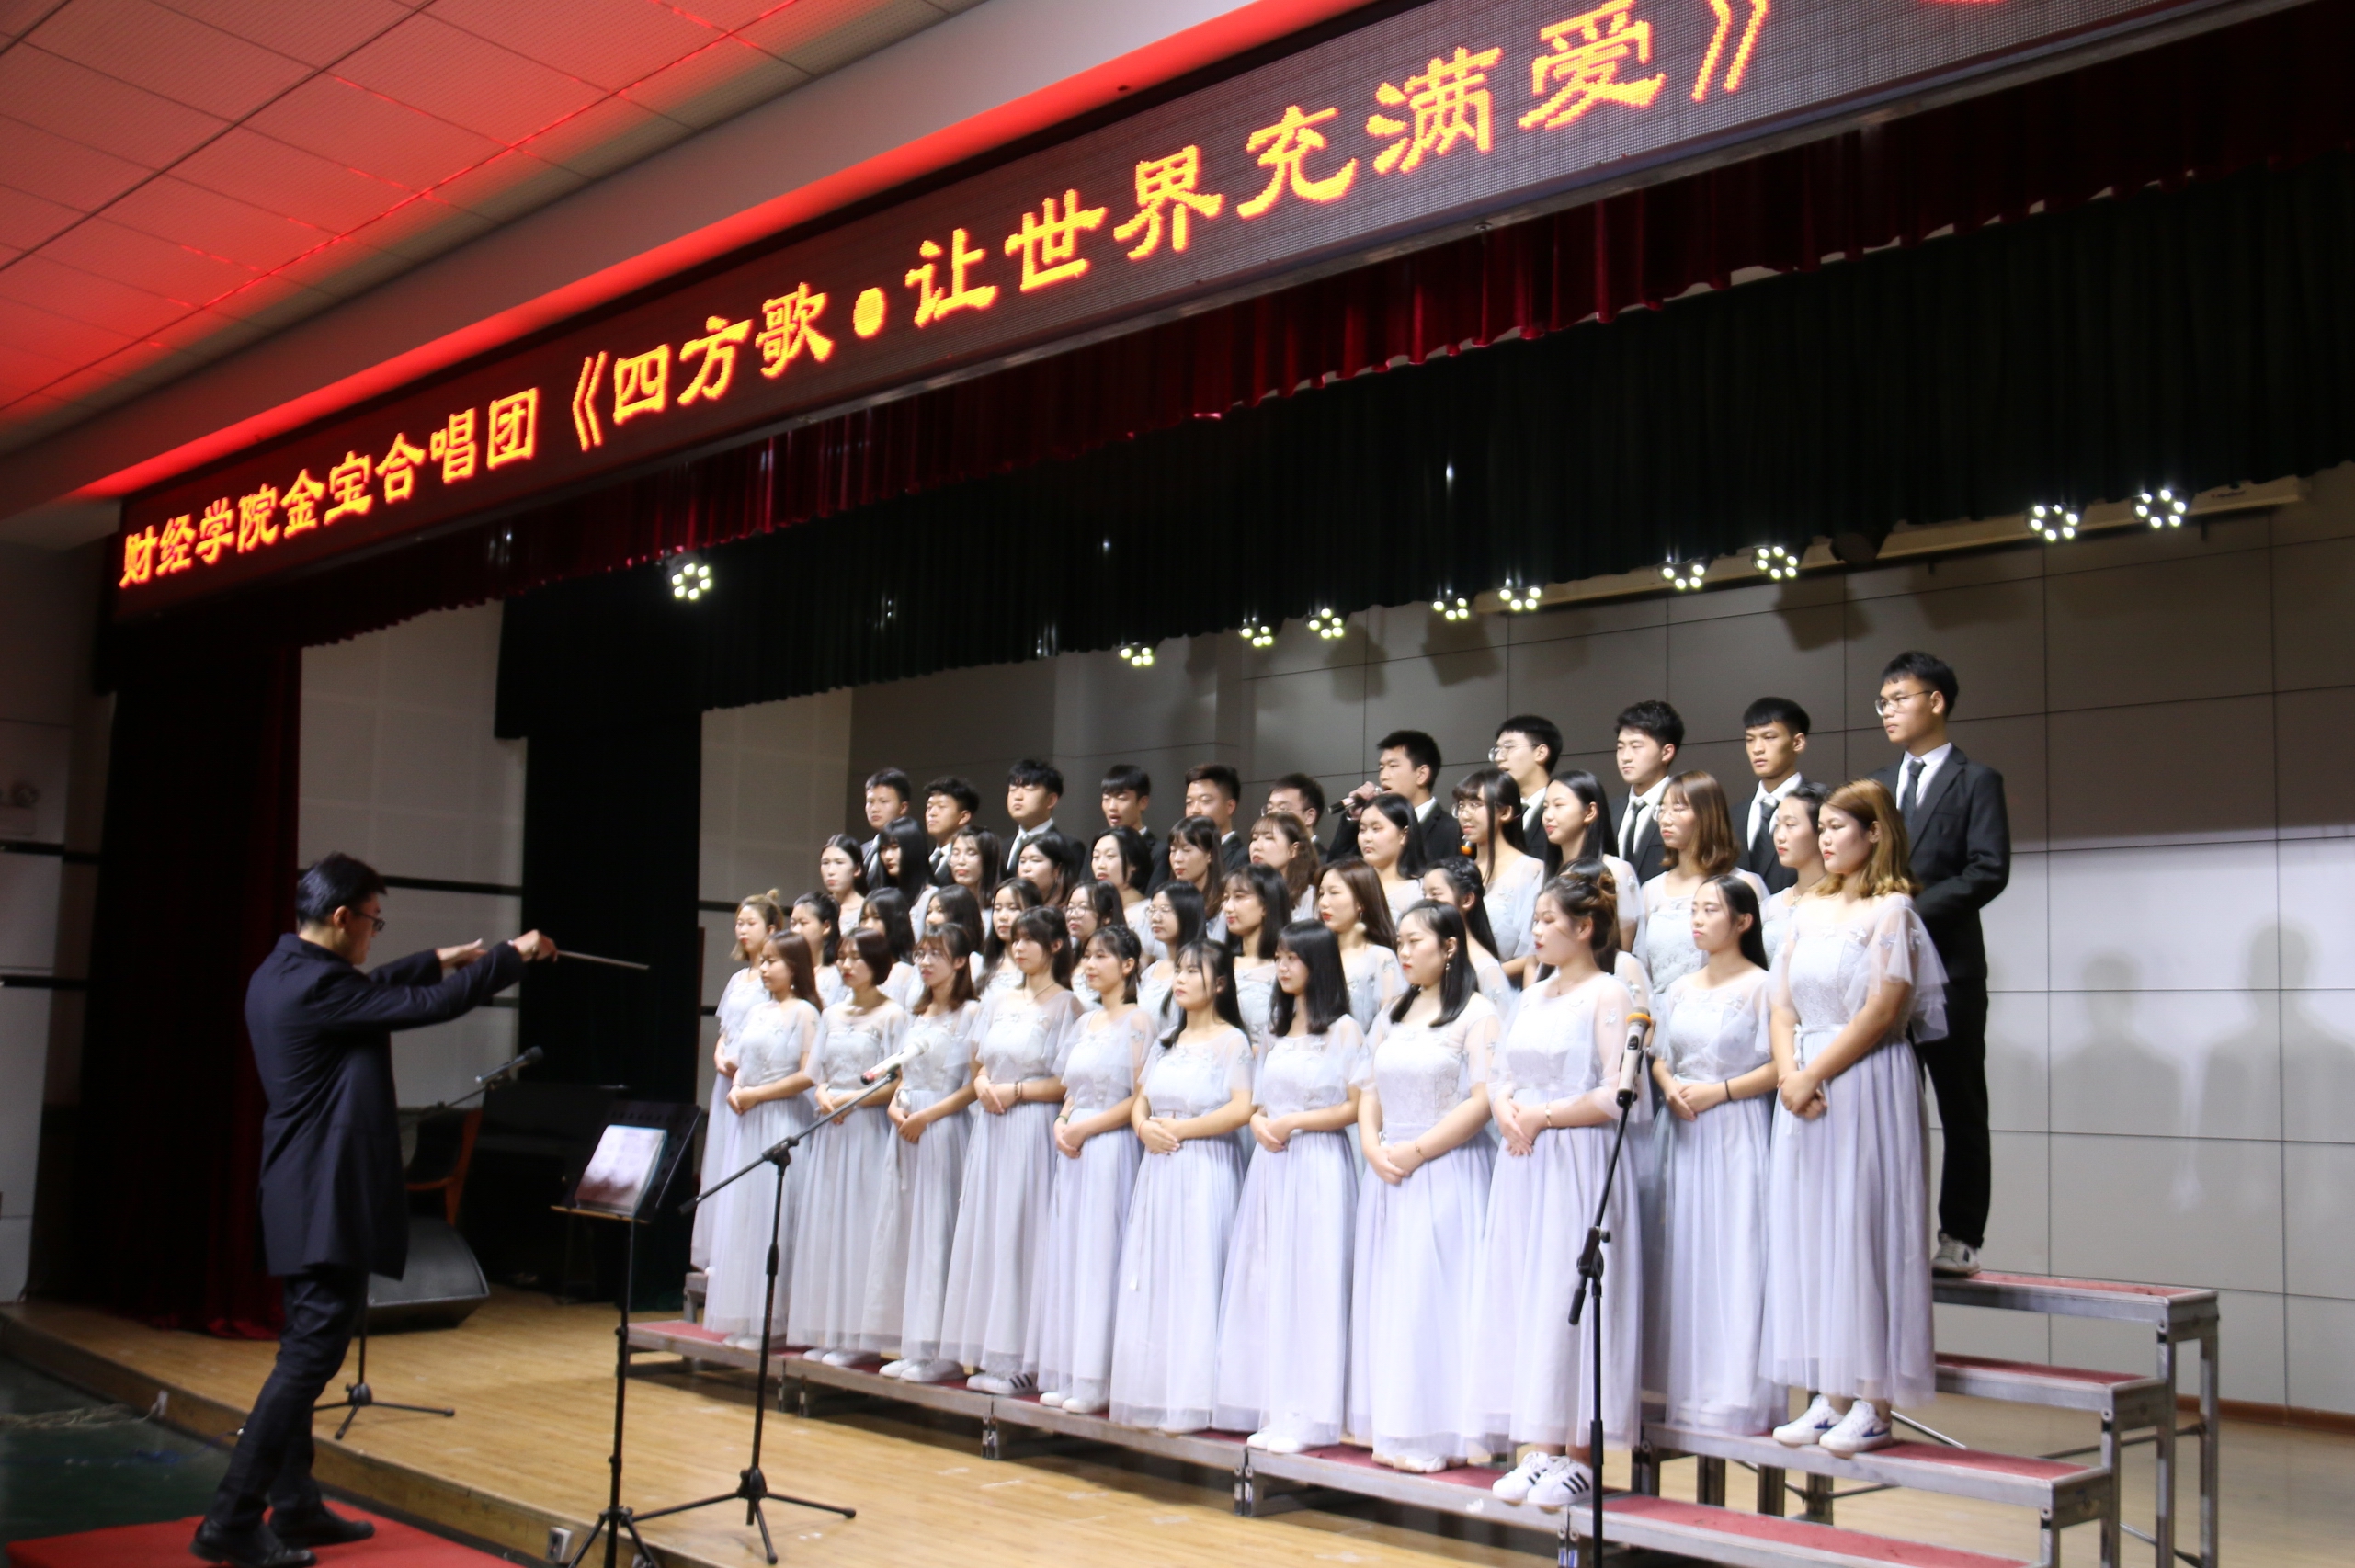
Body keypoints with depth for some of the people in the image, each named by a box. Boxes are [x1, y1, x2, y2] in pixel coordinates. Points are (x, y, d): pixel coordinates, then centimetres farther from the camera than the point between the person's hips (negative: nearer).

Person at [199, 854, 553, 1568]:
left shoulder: (281, 974, 9)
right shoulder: (316, 985, -20)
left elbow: (370, 989, 28)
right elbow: (432, 1005, -18)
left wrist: (438, 959, 31)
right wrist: (512, 955, -5)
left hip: (304, 1197, 11)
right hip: (330, 1202, -11)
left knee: (306, 1352, 16)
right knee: (309, 1355, -7)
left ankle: (295, 1507, 25)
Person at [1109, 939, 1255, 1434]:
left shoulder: (1232, 1041, -4)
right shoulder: (1165, 1042, 17)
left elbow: (1240, 1109, -14)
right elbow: (1139, 1101, 19)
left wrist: (1179, 1129, -12)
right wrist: (1145, 1128, -4)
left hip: (1205, 1170, -7)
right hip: (1157, 1170, 7)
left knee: (1194, 1278, -6)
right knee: (1149, 1281, 5)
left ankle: (1189, 1399, 0)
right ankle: (1150, 1394, 12)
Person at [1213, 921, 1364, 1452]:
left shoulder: (1343, 1029, -3)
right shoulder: (1276, 1027, 18)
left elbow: (1356, 1107, -8)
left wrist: (1293, 1122, -14)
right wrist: (1259, 1121, 0)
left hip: (1318, 1167, -7)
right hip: (1270, 1164, 7)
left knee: (1309, 1284, -6)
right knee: (1265, 1284, 4)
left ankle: (1306, 1416, -1)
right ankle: (1272, 1410, 10)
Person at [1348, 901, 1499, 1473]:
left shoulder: (1476, 1013, -5)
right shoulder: (1392, 1015, 17)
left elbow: (1484, 1099, -13)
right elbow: (1368, 1090, 16)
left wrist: (1416, 1151, -14)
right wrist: (1373, 1148, -2)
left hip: (1446, 1172, -7)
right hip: (1386, 1174, 7)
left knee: (1433, 1296, -7)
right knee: (1384, 1298, 7)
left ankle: (1437, 1436, 1)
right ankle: (1392, 1432, 15)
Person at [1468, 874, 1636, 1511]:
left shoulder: (1608, 995, -5)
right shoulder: (1533, 997, 18)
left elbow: (1616, 1096, -14)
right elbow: (1499, 1072, 17)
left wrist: (1541, 1116, -11)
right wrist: (1506, 1111, -4)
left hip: (1579, 1167, -8)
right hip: (1524, 1166, 8)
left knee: (1568, 1299, -6)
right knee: (1520, 1300, 5)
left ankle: (1579, 1458, 2)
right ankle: (1541, 1451, 11)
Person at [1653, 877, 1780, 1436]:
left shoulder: (1761, 987, -5)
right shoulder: (1679, 990, 14)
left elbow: (1778, 1066, -12)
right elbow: (1659, 1055, 17)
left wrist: (1717, 1092, -15)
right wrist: (1670, 1088, -3)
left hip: (1737, 1131, -6)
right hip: (1684, 1134, 6)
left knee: (1735, 1256, -5)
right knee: (1685, 1253, 6)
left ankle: (1737, 1396, 1)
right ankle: (1688, 1388, 14)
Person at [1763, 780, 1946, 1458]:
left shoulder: (1891, 909, -5)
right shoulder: (1808, 910, 14)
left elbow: (1883, 1011, -13)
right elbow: (1783, 1003, 11)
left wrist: (1815, 1075, -13)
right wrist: (1789, 1073, -4)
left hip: (1866, 1085, -7)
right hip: (1803, 1088, 7)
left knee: (1862, 1226, -5)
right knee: (1806, 1229, 6)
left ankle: (1873, 1403, 3)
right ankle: (1827, 1395, 14)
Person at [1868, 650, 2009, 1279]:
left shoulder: (1976, 781, 1)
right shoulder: (1876, 786, 18)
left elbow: (1989, 870, -10)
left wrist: (1911, 912, -17)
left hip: (1948, 966, -5)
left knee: (1960, 1107, 2)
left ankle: (1960, 1236, 7)